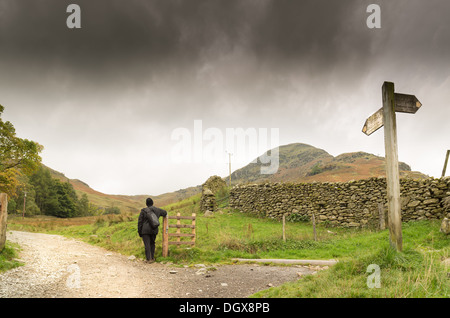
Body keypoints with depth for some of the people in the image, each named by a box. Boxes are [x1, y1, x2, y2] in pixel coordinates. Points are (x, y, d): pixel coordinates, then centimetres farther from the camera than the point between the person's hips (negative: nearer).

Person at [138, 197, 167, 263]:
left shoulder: (143, 211, -7)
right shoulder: (157, 210, 4)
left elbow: (140, 221, -5)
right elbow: (165, 212, 22)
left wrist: (139, 231, 2)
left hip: (145, 230, -4)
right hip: (154, 230, 4)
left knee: (147, 245, -2)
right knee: (152, 243, 18)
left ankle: (148, 259, -5)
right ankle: (152, 258, 20)